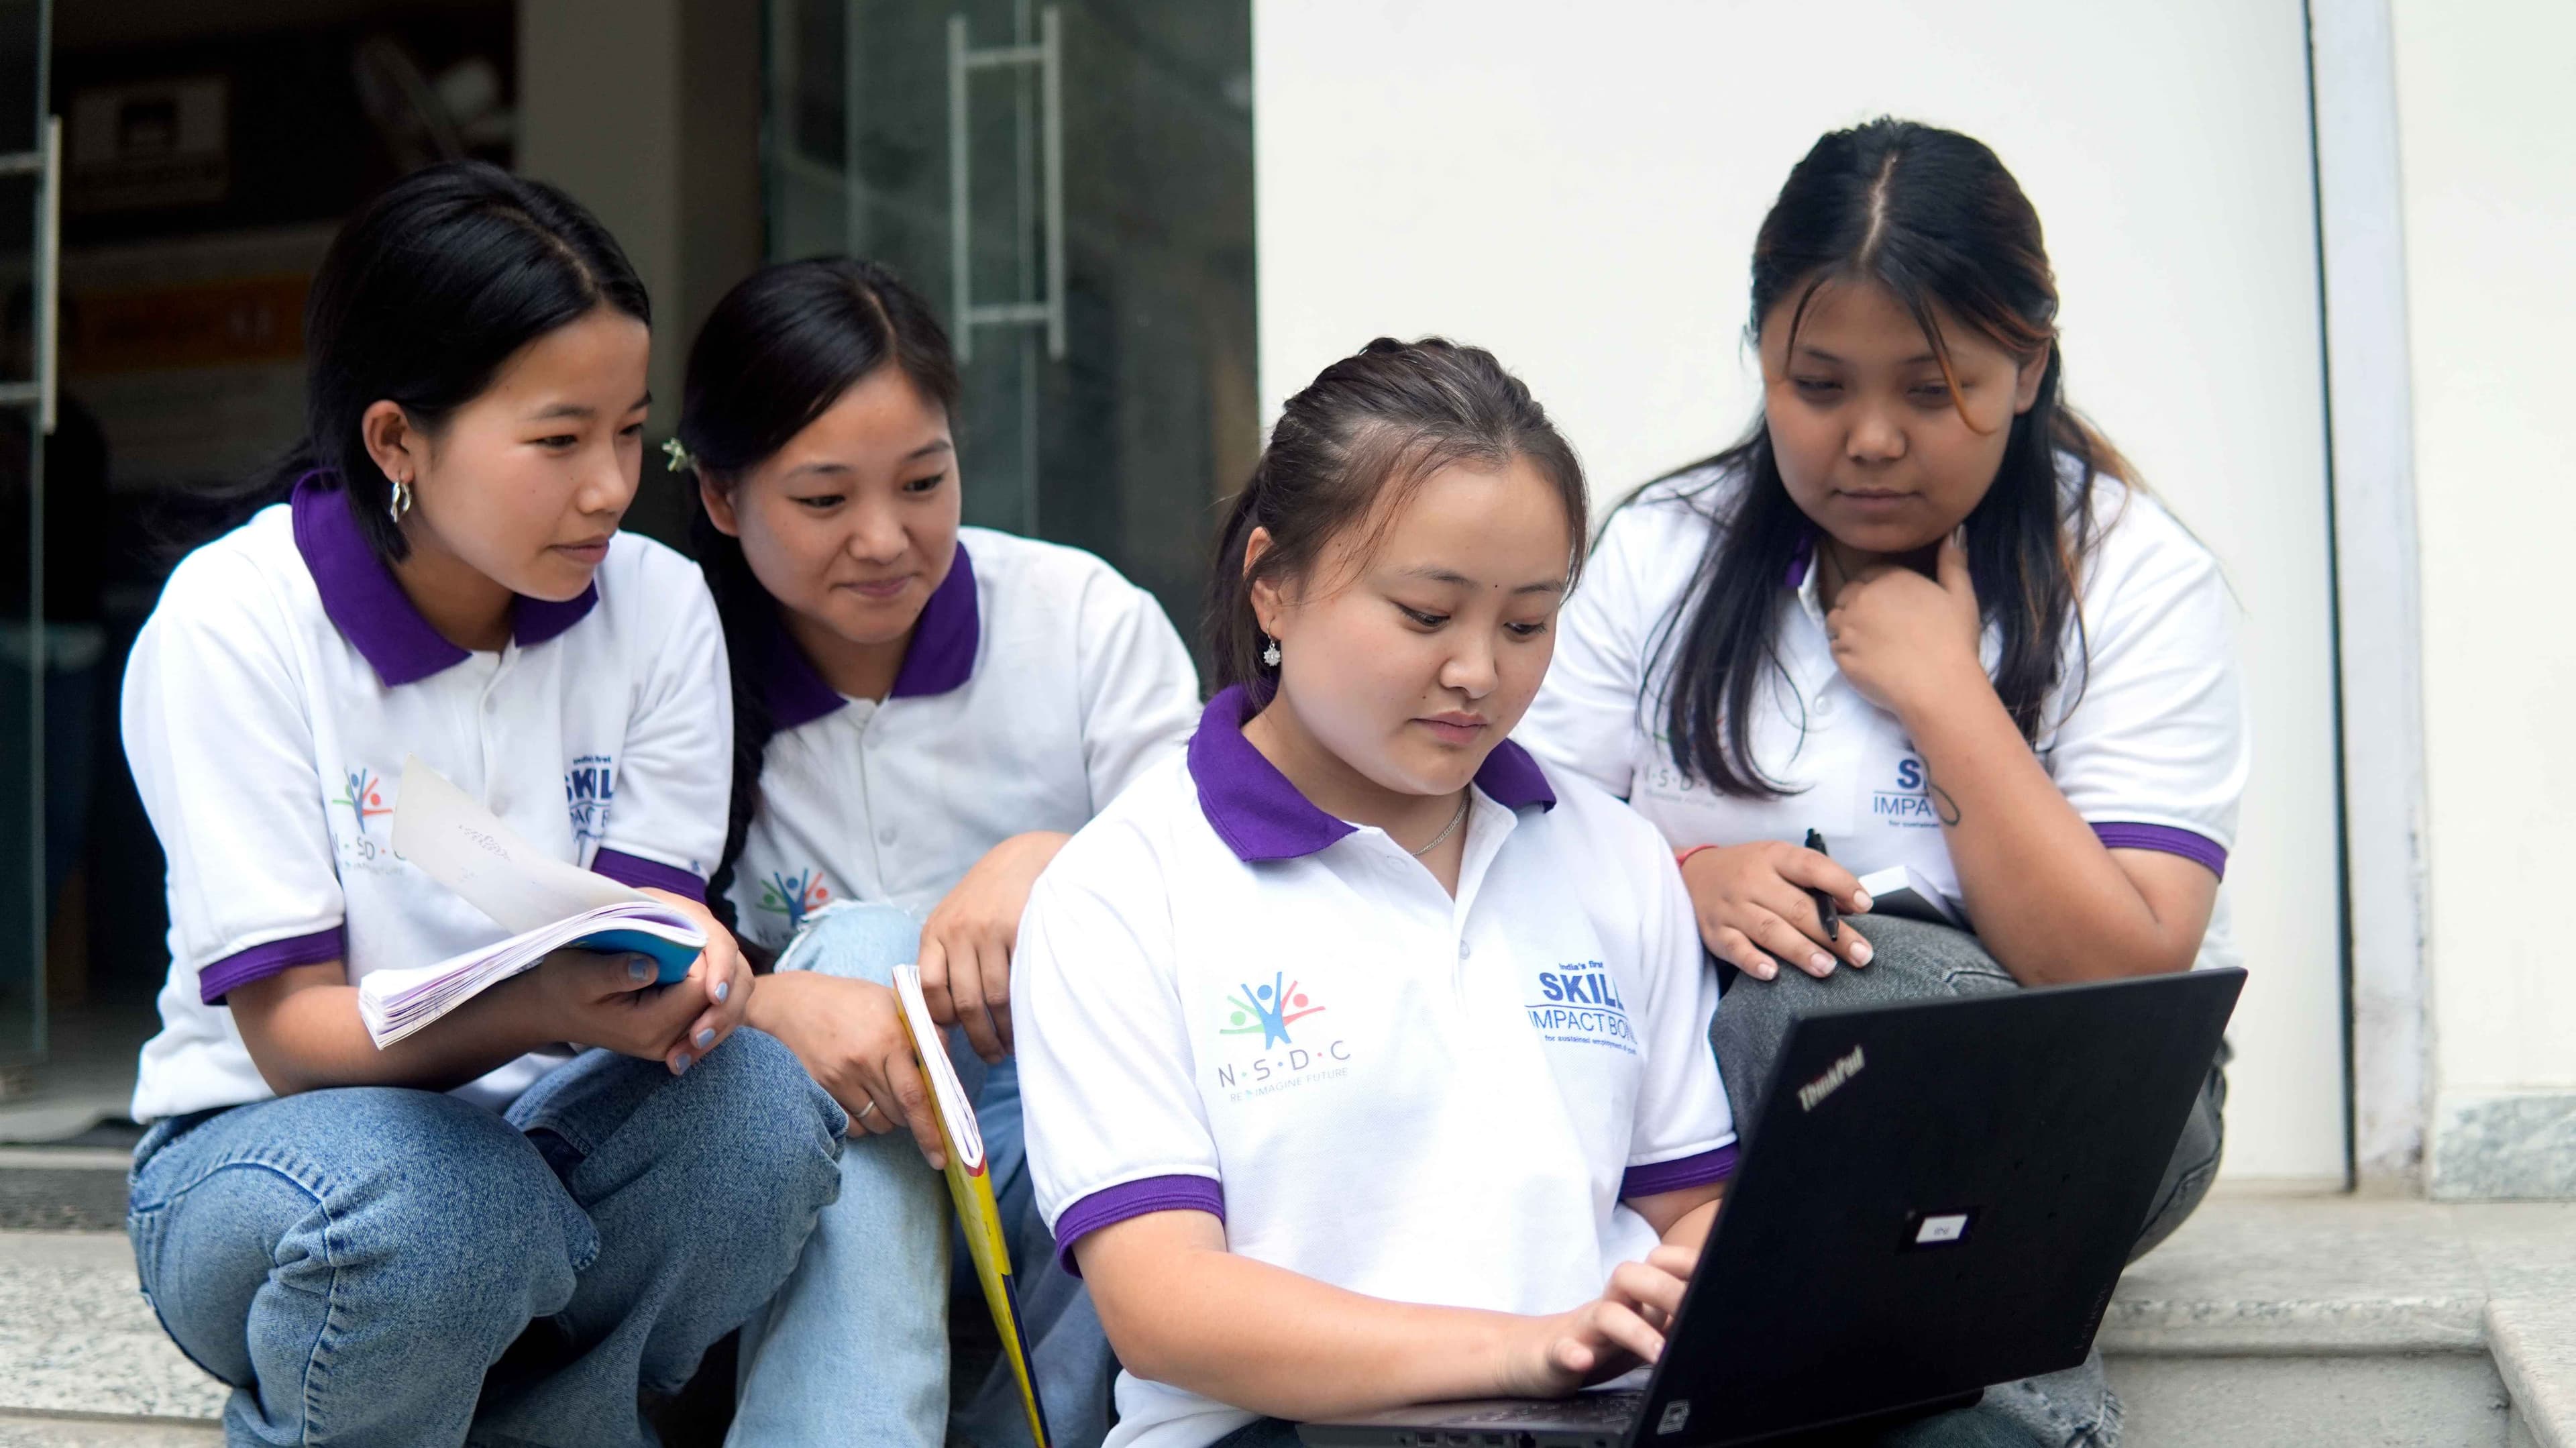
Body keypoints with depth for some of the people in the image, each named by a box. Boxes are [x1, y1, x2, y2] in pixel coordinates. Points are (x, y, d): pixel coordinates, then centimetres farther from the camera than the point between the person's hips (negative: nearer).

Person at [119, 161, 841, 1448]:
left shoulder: (657, 602, -3)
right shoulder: (232, 627, -14)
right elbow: (292, 1030, -18)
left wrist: (688, 967, -32)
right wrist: (543, 1008, -38)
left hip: (562, 1147, 3)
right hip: (271, 1148, -3)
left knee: (758, 1097, -29)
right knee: (429, 1208, -38)